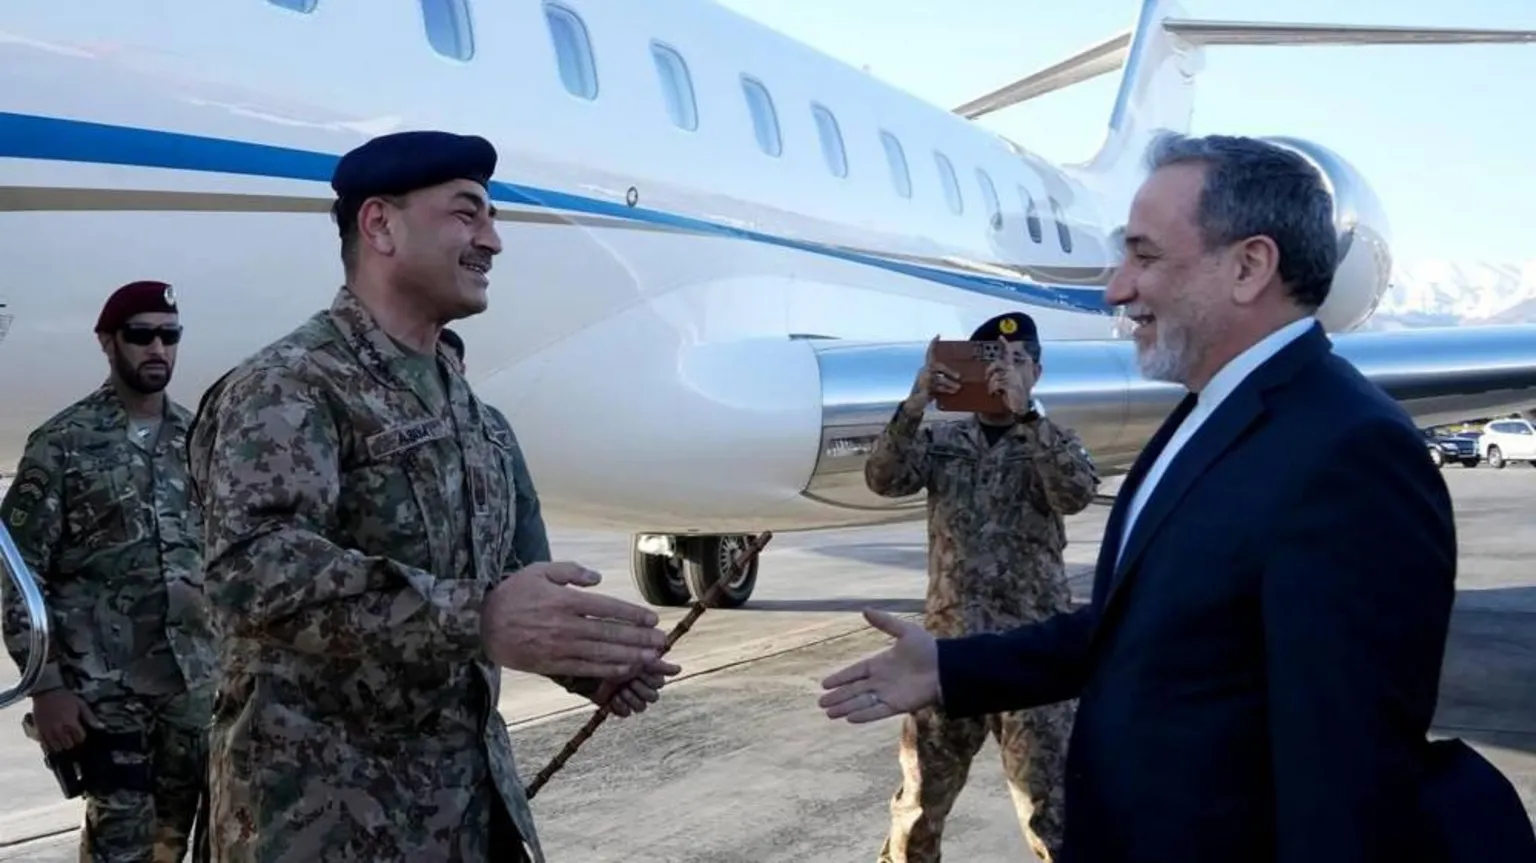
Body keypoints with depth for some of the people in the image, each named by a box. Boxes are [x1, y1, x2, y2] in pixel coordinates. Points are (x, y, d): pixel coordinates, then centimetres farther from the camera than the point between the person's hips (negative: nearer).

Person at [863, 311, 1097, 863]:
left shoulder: (1054, 442, 3)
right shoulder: (941, 440, 7)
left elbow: (1077, 495, -18)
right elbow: (883, 480, -10)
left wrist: (1025, 414, -27)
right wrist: (915, 404, -23)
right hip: (949, 641, 2)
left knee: (1050, 805, 0)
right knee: (920, 792, 16)